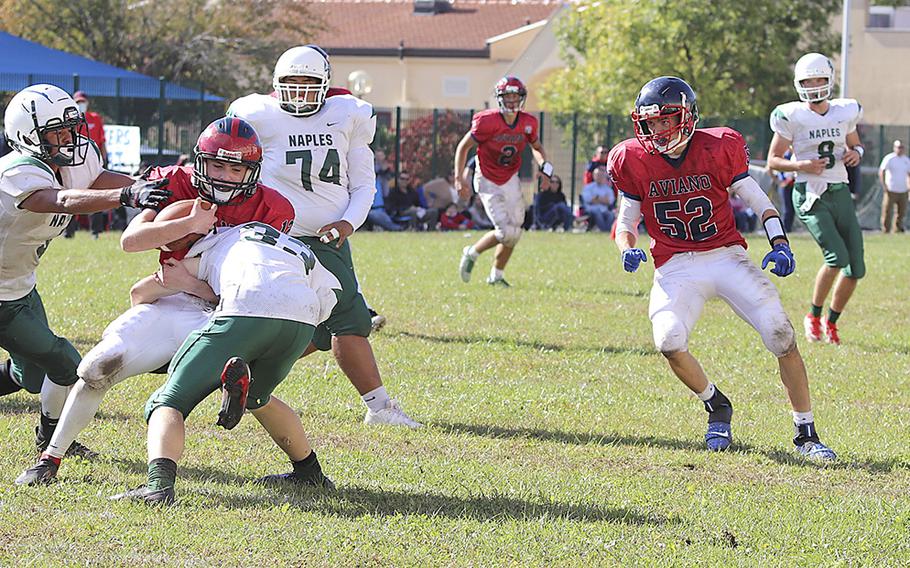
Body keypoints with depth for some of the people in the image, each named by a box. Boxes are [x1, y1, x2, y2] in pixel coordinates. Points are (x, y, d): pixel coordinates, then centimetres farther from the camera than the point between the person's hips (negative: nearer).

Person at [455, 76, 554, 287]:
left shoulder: (528, 123, -6)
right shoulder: (487, 121, -21)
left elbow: (536, 147, 15)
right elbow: (463, 147, -11)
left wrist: (545, 167, -5)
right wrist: (459, 178, -15)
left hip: (510, 180, 5)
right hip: (488, 182, -5)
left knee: (514, 233, 6)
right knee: (506, 232, -13)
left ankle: (496, 276, 24)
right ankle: (471, 254, 13)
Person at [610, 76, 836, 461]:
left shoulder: (718, 150, -6)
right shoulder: (635, 162, -2)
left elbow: (759, 203, 2)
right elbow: (626, 220, 10)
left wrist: (779, 245, -12)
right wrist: (627, 249, -12)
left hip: (726, 256, -1)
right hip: (676, 267, 1)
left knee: (780, 334, -15)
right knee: (668, 340, -25)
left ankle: (806, 434, -1)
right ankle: (716, 408, 6)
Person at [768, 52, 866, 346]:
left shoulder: (845, 112, 7)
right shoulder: (792, 117, -6)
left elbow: (855, 145, 24)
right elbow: (773, 160, -1)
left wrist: (856, 154, 0)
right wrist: (801, 165, -18)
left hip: (840, 193, 5)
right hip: (810, 195, -5)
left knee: (856, 268, 2)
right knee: (837, 256, -21)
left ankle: (831, 322, 23)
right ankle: (814, 316, 0)